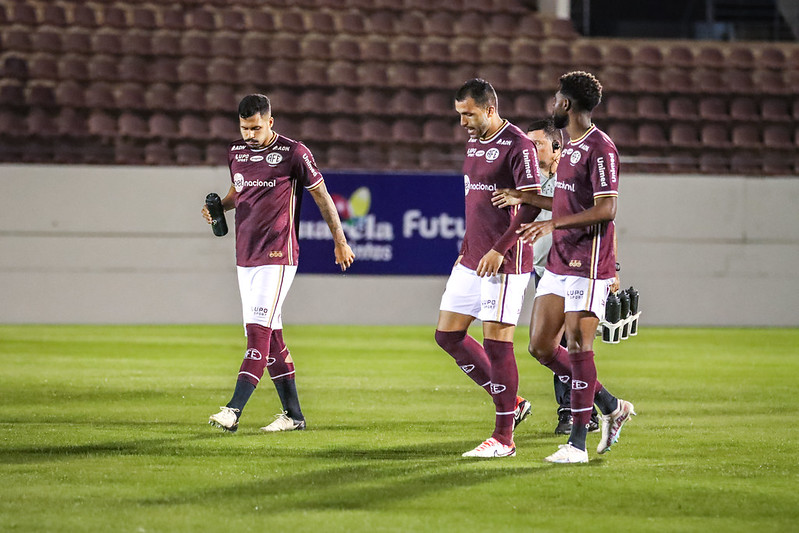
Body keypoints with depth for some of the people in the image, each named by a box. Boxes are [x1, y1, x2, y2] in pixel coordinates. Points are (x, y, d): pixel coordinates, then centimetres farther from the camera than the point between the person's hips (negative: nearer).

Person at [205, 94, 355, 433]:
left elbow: (321, 195, 1)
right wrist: (219, 207, 5)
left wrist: (339, 241, 4)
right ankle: (293, 414, 14)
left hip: (277, 256, -7)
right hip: (245, 256, 7)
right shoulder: (236, 152, 10)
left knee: (258, 330, -15)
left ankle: (234, 410, -23)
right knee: (268, 334, 8)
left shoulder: (293, 153, -8)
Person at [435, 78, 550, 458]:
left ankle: (504, 438, -1)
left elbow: (532, 205, -18)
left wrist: (499, 250, -23)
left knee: (497, 341, -8)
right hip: (471, 260, 9)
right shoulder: (474, 143, 15)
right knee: (448, 334, 8)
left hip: (505, 261, -9)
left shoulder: (517, 146, -13)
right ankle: (511, 403, 18)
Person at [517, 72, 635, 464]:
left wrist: (554, 223, -26)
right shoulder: (570, 147, 17)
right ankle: (611, 407, 19)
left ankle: (578, 443, -5)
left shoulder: (600, 148, -13)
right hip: (559, 262, 10)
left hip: (589, 265, -10)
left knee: (578, 346, -10)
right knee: (540, 346, 7)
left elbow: (606, 209, -20)